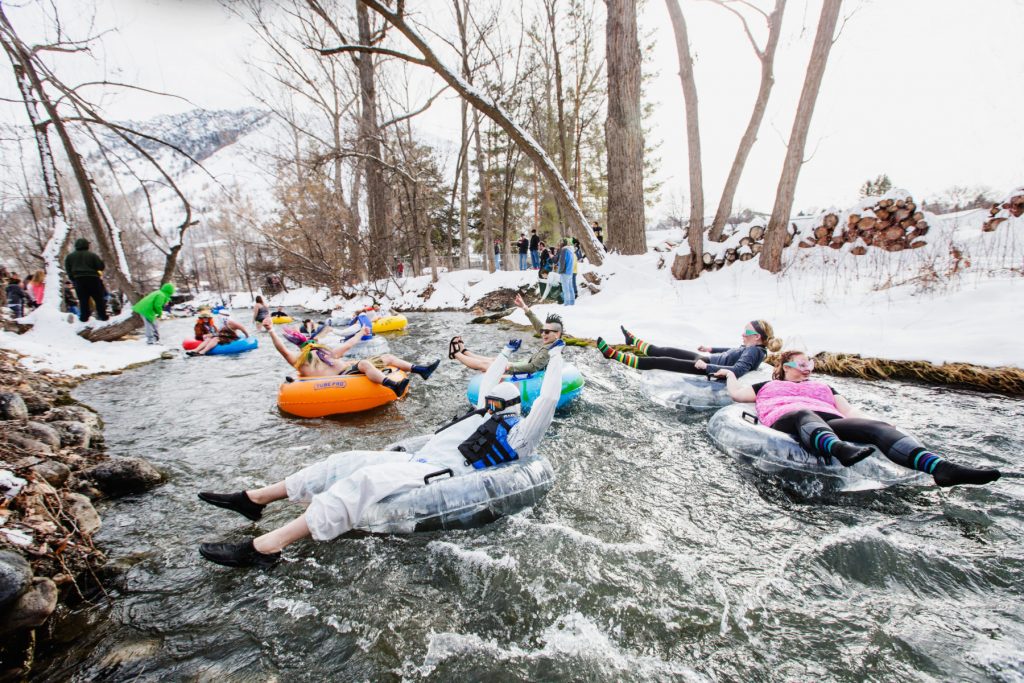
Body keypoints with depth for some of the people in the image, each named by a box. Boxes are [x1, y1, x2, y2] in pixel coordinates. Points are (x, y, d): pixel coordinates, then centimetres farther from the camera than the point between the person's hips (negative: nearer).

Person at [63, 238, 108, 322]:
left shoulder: (69, 256, 11)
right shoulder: (92, 255, 1)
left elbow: (68, 270, 11)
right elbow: (101, 267, -2)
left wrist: (73, 279, 18)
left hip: (78, 280, 2)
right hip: (93, 279, -2)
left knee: (83, 300, 6)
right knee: (99, 299, 4)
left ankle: (84, 317, 4)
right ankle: (102, 316, 4)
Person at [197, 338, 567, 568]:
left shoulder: (517, 433, 0)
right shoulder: (486, 416, 26)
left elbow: (547, 400, -9)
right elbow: (488, 384, 39)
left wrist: (556, 356, 1)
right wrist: (506, 353, 45)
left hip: (437, 475, -9)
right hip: (418, 460, 9)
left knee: (363, 481, -29)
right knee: (347, 462, 2)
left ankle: (265, 548, -32)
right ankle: (254, 499, 10)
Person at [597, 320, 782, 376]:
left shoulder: (754, 351, -22)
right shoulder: (751, 347, 7)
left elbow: (737, 370, -37)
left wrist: (706, 366, -36)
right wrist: (711, 349, 27)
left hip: (709, 367, -9)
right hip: (709, 360, 9)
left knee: (661, 362, -11)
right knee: (666, 351, 18)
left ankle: (615, 355, -9)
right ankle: (634, 341, 40)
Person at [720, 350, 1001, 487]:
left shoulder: (823, 387, 43)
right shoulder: (768, 386, 36)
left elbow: (849, 411, 28)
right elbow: (737, 394, 29)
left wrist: (874, 424, 8)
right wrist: (730, 374, 45)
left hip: (830, 423, 4)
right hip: (787, 422, -4)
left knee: (878, 428, -27)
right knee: (805, 415, -43)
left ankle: (941, 467, -53)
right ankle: (839, 450, -76)